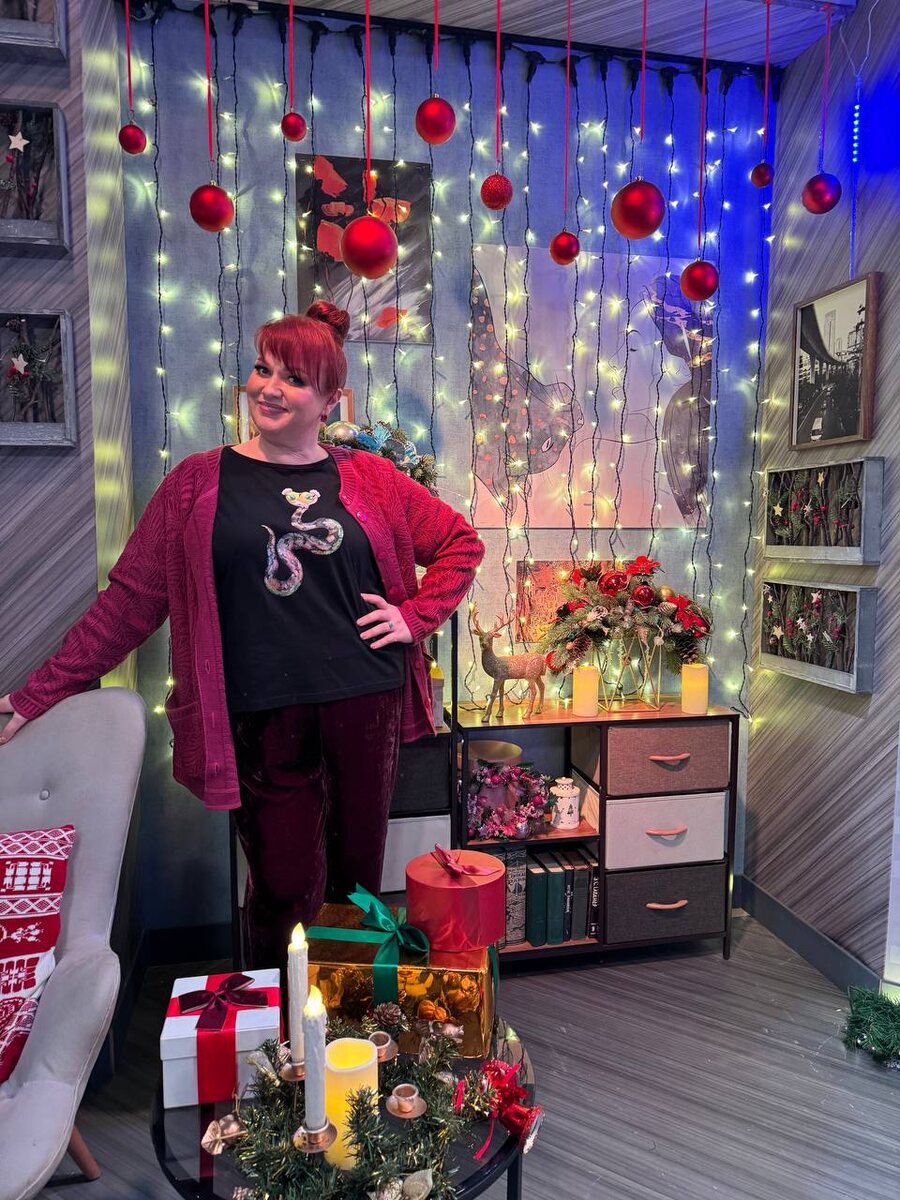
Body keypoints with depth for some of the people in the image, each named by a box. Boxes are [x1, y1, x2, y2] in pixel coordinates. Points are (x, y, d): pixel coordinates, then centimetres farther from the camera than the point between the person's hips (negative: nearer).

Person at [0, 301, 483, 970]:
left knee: (358, 879, 14)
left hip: (366, 707, 2)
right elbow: (131, 599, 3)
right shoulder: (200, 482, 3)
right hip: (263, 719, -1)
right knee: (286, 890, 3)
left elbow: (462, 543, 14)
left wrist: (415, 616, 1)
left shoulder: (370, 480, 6)